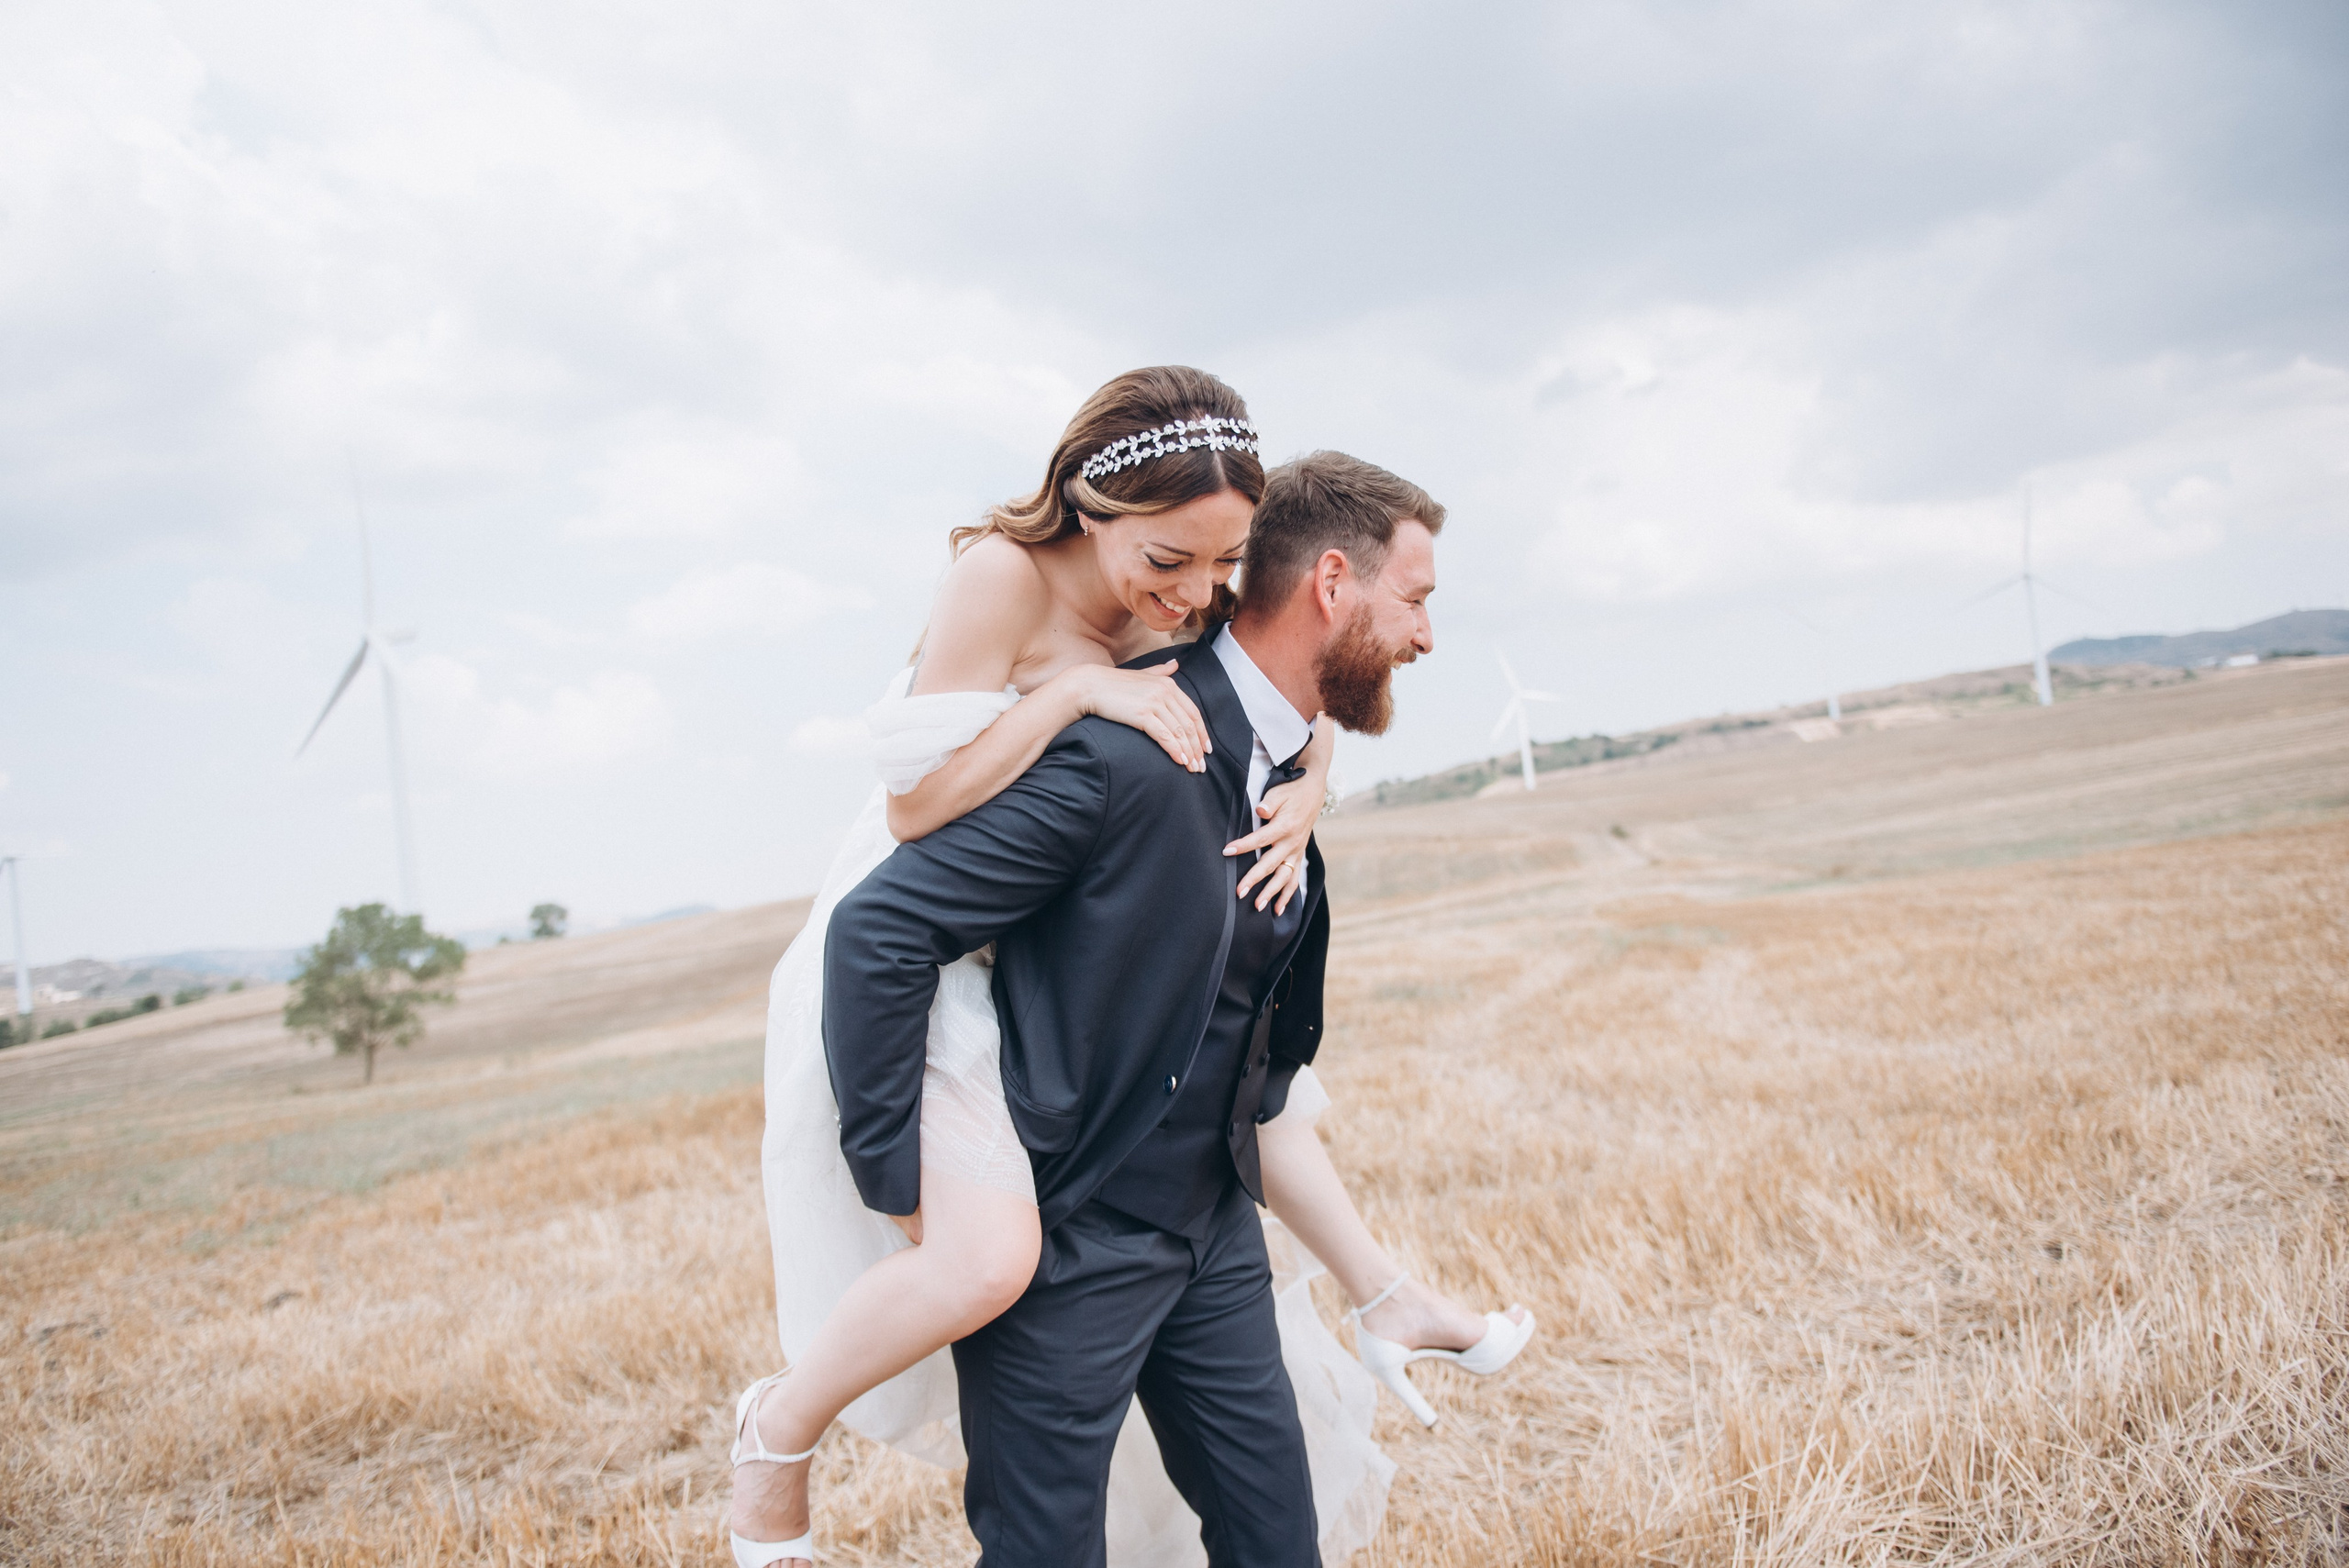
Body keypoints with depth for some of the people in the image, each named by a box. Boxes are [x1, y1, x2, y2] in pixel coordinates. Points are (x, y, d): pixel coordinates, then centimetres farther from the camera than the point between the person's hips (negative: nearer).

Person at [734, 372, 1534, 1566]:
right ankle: (780, 1426, 2)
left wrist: (1305, 797, -11)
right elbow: (915, 809, -28)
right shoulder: (1006, 576, -25)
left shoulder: (1195, 597, -5)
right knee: (990, 1257, -26)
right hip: (924, 964, -8)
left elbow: (1302, 716, 10)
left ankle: (1383, 1301, 43)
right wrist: (1074, 688, -34)